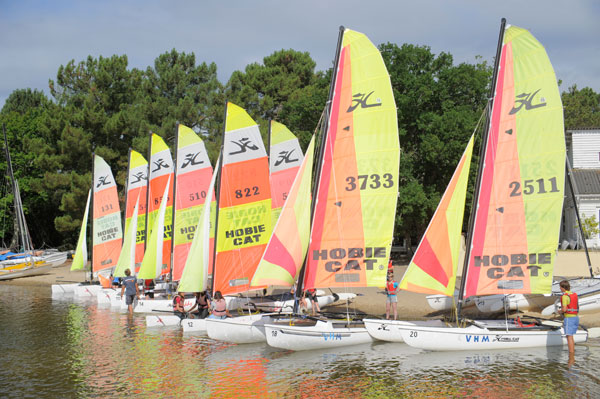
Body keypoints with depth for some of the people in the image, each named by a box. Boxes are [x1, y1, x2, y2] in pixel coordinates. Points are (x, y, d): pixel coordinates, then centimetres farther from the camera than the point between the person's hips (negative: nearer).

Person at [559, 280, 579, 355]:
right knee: (570, 336, 17)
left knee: (569, 337, -8)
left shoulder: (565, 296, -13)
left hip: (569, 318, -9)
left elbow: (564, 309, -21)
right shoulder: (574, 295, 13)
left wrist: (560, 311, 3)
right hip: (576, 317, 9)